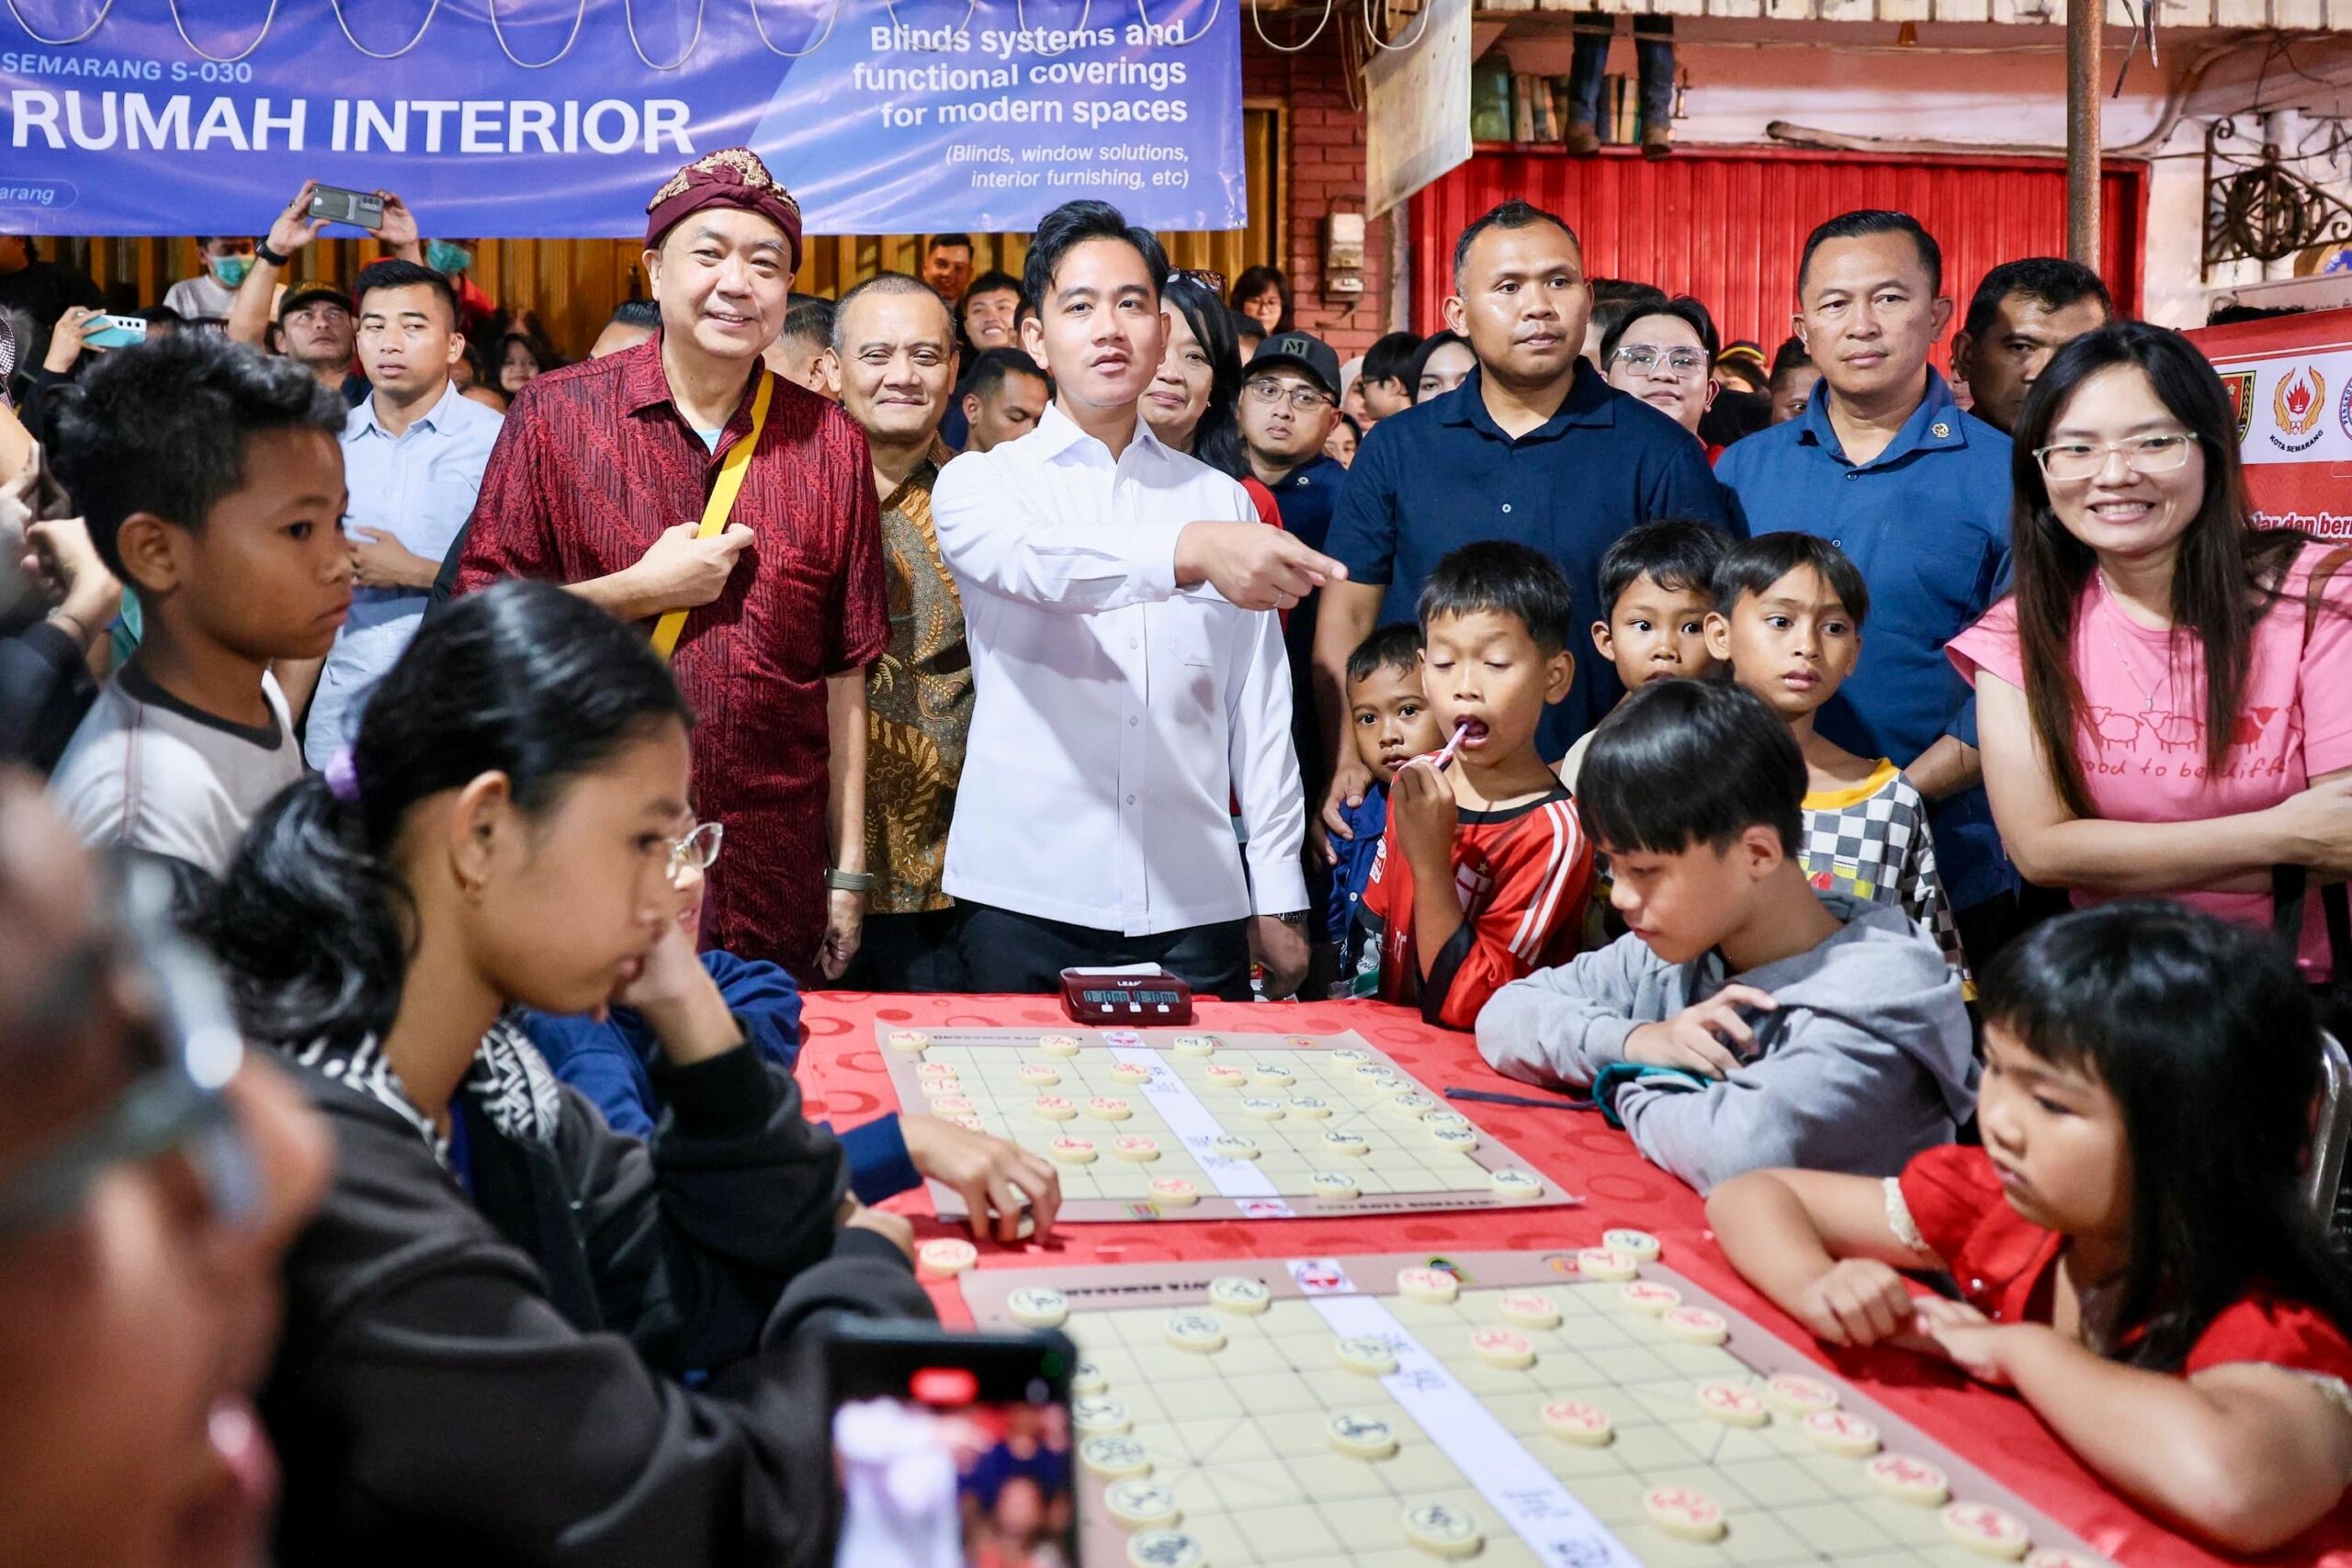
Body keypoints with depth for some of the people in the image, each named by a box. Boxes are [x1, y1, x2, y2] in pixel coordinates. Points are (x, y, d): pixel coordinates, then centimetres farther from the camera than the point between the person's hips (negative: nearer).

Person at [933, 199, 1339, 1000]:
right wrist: (1190, 550, -39)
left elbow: (1259, 712, 11)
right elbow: (1039, 561, -21)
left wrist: (1280, 900, 7)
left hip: (1195, 905, 2)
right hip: (1027, 903, -2)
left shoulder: (1222, 500, 12)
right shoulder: (980, 482, 4)